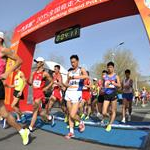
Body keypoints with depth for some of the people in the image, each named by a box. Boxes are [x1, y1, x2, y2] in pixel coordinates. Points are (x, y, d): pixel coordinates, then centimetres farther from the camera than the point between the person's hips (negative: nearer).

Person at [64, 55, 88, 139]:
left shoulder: (81, 70, -1)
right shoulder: (70, 72, 15)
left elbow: (86, 76, -24)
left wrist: (74, 77, -29)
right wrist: (69, 85, 0)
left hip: (77, 93, -6)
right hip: (69, 93, 6)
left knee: (73, 115, -10)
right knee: (70, 114, 8)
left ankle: (81, 122, 20)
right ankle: (71, 132, 18)